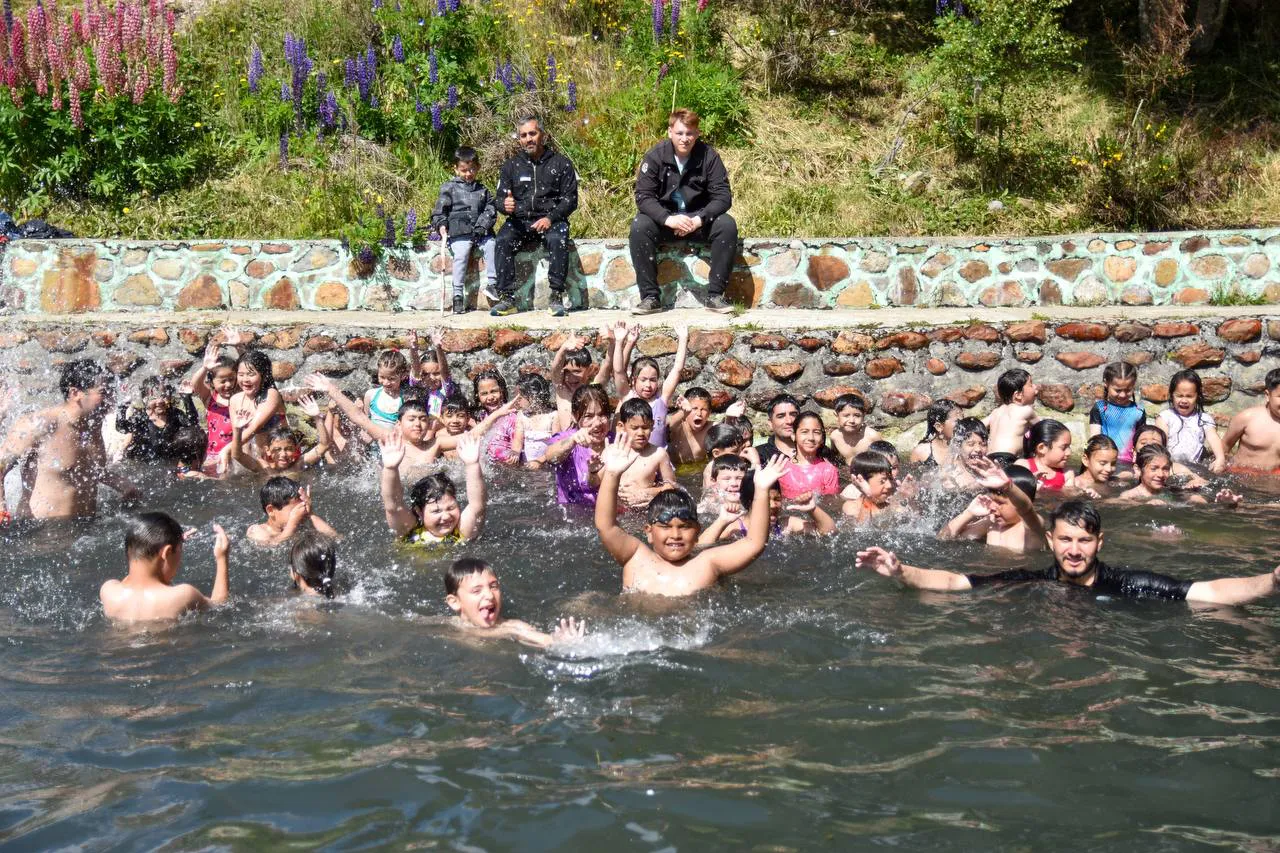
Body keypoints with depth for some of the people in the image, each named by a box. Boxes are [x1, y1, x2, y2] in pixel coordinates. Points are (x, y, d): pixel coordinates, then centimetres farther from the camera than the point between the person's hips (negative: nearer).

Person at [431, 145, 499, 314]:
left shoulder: (483, 190, 21)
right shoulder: (449, 188, 12)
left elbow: (490, 210, 11)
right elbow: (440, 210, 7)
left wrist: (482, 226, -7)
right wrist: (441, 224, -12)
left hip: (481, 232, 3)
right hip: (459, 233, -3)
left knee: (491, 246, -25)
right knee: (461, 255, -26)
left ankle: (492, 284, -18)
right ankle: (458, 294, -22)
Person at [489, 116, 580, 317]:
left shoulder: (561, 163, 8)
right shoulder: (511, 166, 15)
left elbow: (570, 199, 2)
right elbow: (500, 198, 11)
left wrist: (550, 218, -14)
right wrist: (505, 205, -15)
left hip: (551, 220, -2)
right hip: (519, 220, 2)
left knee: (557, 239, -35)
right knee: (503, 239, -29)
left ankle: (557, 297, -31)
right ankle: (507, 298, -29)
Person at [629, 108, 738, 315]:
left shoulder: (708, 156, -7)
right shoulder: (655, 156, -8)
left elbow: (723, 196, -10)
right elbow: (643, 196, -13)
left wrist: (699, 220, -27)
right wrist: (668, 219, -30)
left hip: (699, 221, 0)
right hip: (663, 219, 0)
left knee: (727, 225, -28)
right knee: (639, 226, -30)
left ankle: (715, 296, -20)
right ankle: (650, 297, -24)